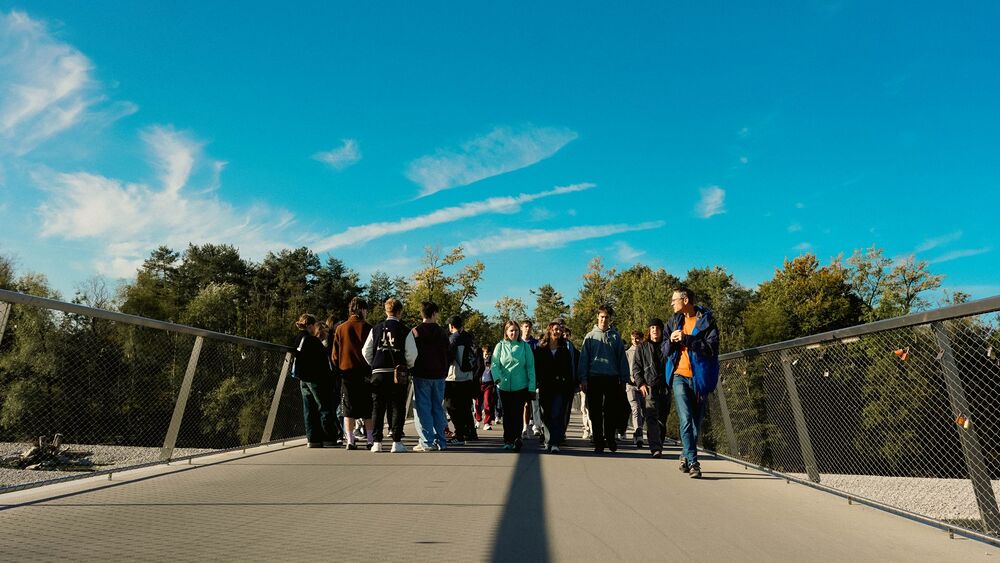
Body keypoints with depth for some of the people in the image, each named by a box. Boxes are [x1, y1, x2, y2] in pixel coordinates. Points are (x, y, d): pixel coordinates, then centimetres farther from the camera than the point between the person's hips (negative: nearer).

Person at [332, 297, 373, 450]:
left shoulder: (340, 328, 4)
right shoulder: (367, 328, -4)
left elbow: (335, 354, 6)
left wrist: (339, 369, 16)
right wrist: (373, 368, 6)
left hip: (347, 372, 2)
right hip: (365, 373, -2)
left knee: (349, 409, 8)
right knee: (368, 408, 6)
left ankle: (350, 440, 6)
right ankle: (371, 440, 8)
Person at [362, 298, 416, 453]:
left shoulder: (376, 329, 6)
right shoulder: (404, 330, -4)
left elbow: (366, 351, 6)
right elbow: (411, 354, -7)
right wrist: (408, 366, 11)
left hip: (378, 373, 3)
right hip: (397, 373, -3)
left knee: (377, 408, 9)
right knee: (397, 407, 4)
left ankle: (377, 442, 12)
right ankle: (396, 442, 3)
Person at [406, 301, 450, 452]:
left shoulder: (415, 331, -5)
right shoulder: (442, 332, 5)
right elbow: (446, 355, 10)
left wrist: (411, 372, 4)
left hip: (421, 376, -3)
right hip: (439, 376, 4)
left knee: (422, 409, 0)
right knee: (438, 408, 10)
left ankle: (426, 442, -2)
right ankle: (440, 441, 13)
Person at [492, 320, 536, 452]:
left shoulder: (525, 346, 1)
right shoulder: (500, 346, 2)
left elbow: (530, 367, 0)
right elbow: (494, 364, -4)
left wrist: (532, 387, -4)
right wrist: (497, 377, -22)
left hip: (521, 386, -1)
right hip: (504, 387, 2)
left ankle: (517, 438, 5)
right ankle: (508, 440, 22)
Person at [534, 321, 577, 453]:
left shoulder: (567, 346, 8)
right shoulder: (540, 347, 8)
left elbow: (572, 366, 7)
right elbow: (536, 366, 8)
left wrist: (572, 385, 2)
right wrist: (538, 382, 0)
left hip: (562, 387, -1)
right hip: (545, 386, 1)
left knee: (557, 415, -10)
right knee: (546, 415, 8)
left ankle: (555, 443, -10)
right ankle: (548, 441, 21)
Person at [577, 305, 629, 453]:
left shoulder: (616, 337, 8)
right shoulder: (590, 336, 6)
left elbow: (622, 359, 7)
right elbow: (584, 359, 2)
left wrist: (623, 380, 2)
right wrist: (583, 379, -5)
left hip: (612, 379, 1)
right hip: (594, 378, 0)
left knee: (612, 411, 5)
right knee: (596, 412, 3)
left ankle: (610, 438, 25)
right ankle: (599, 442, 12)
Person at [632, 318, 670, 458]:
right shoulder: (642, 347, 12)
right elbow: (636, 367, 8)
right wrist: (641, 383, -5)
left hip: (665, 388, 2)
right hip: (648, 388, -2)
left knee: (662, 419, 7)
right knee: (651, 418, -14)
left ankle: (658, 446, 19)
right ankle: (655, 448, -20)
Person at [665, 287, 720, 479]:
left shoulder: (706, 320, -2)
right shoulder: (674, 321, 11)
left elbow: (712, 348, -13)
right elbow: (665, 351, 14)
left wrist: (686, 339, -20)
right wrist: (671, 341, -8)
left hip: (699, 377, -1)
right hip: (679, 376, 2)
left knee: (697, 422, 8)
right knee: (686, 420, -11)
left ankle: (687, 458, 25)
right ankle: (693, 462, -8)